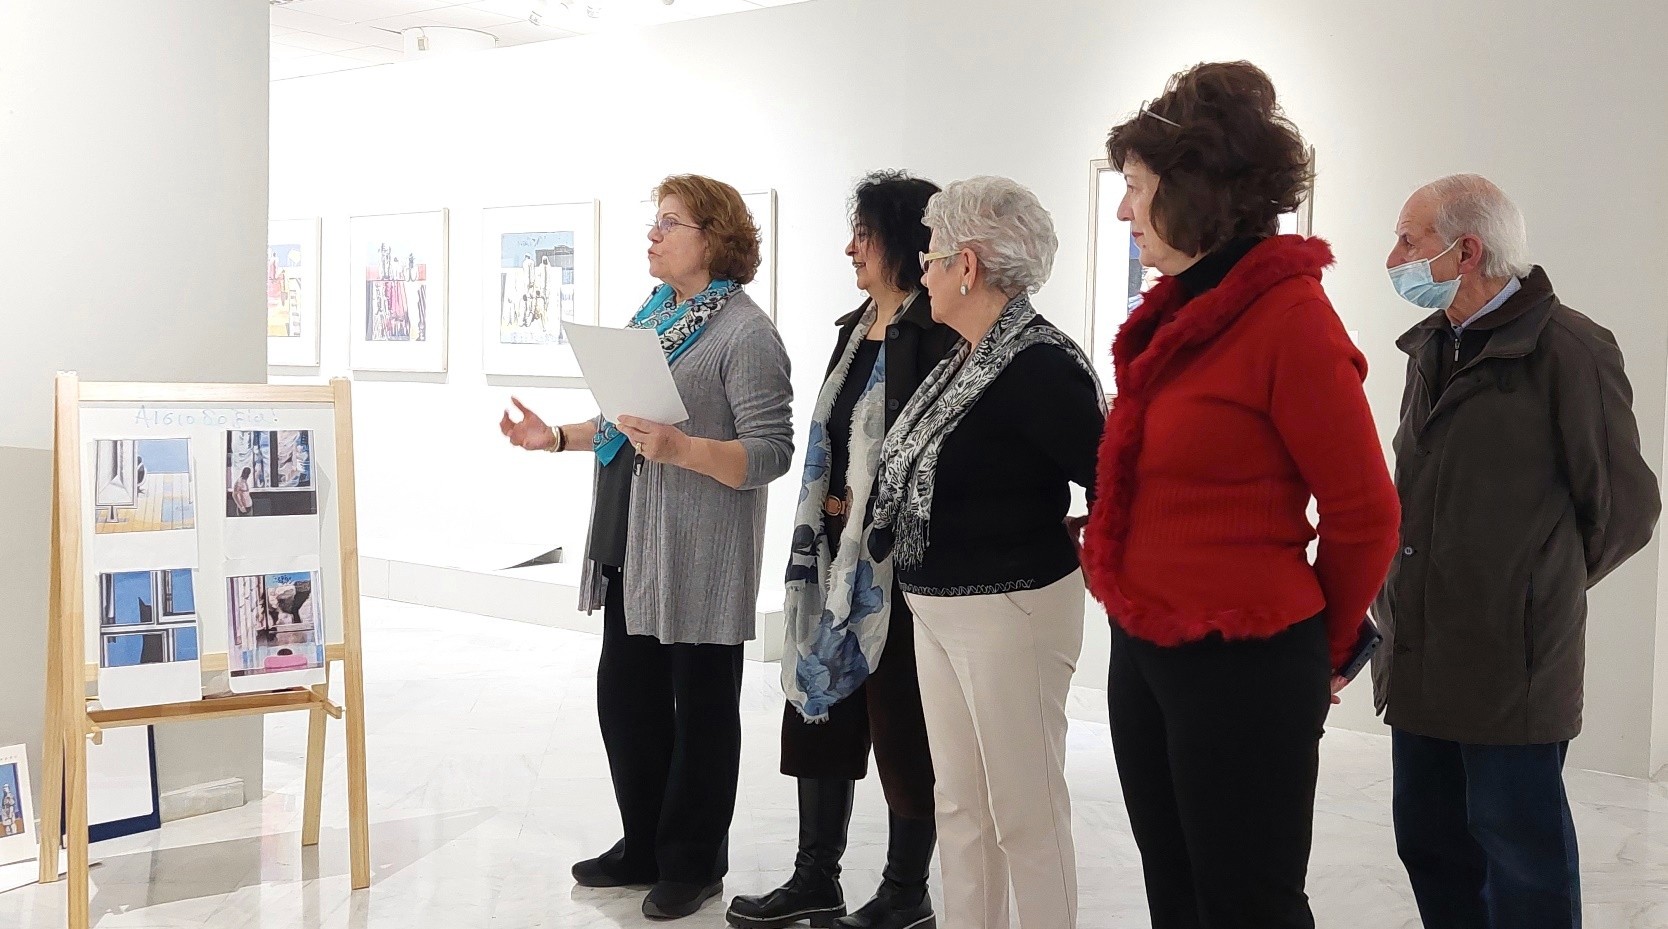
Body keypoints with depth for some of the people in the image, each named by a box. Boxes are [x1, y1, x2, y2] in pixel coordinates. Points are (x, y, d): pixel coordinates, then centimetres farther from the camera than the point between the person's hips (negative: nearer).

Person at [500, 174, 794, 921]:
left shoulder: (745, 333, -12)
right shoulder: (654, 313, 13)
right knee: (625, 695, 14)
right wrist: (557, 437, 9)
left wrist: (679, 448, -30)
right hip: (632, 548, 8)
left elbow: (771, 453, -18)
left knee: (700, 706, 5)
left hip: (700, 556, -8)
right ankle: (644, 846, 30)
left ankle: (694, 864, 20)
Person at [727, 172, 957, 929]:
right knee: (819, 706, 13)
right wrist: (827, 507, 6)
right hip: (837, 551, 9)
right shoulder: (855, 328, 14)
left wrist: (868, 507, -14)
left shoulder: (935, 335, -14)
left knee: (900, 724, 3)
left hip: (897, 560, -9)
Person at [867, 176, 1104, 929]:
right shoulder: (965, 358, 10)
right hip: (939, 610, 9)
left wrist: (1054, 544, -11)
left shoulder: (1040, 365, -20)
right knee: (958, 804, 17)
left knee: (1024, 812, 3)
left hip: (1009, 613, -9)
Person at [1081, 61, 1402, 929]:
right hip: (1143, 651, 8)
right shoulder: (1174, 310, 9)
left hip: (1242, 665, -8)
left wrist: (1323, 647, 0)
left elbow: (1365, 514, -13)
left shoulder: (1290, 318, -16)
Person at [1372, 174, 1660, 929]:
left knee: (1521, 863, 3)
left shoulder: (1569, 350, -12)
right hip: (1419, 658, 8)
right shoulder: (1430, 348, 12)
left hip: (1511, 665, -7)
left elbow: (1625, 509, -6)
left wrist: (1541, 591, 5)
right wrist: (1399, 596, 11)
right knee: (1429, 843, 16)